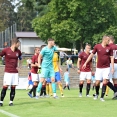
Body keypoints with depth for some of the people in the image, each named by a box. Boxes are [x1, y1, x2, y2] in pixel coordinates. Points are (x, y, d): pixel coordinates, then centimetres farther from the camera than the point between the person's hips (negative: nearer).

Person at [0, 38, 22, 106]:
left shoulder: (18, 52, 7)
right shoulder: (6, 50, -6)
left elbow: (20, 60, 24)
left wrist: (19, 67, 13)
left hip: (15, 72, 4)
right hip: (8, 72, -4)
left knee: (13, 87, 1)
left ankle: (11, 101, 7)